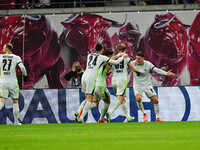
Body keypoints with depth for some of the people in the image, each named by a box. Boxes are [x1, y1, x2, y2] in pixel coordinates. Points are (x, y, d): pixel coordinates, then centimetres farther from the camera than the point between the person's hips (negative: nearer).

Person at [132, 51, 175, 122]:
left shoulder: (148, 64, -11)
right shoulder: (133, 63, -9)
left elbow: (157, 70, -15)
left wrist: (166, 73, -26)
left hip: (147, 85, 1)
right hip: (137, 85, -1)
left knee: (155, 100, -6)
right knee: (138, 98, -27)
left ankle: (157, 118, 9)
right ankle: (144, 114, -3)